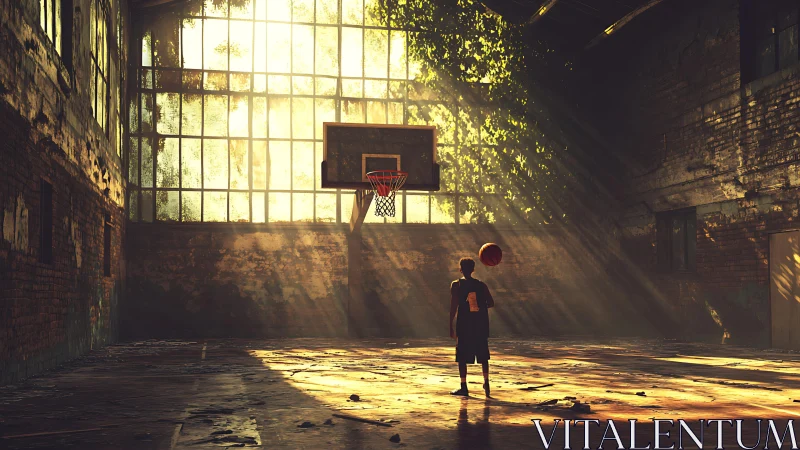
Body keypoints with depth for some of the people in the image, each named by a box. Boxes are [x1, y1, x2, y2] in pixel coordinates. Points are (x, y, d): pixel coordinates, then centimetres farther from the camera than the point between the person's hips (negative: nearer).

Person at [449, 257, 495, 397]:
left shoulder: (456, 285, -3)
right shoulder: (481, 285, 4)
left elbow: (453, 306, -8)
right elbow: (491, 303, 2)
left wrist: (450, 326, -5)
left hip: (464, 324, -2)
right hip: (481, 324, 2)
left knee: (462, 356, 4)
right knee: (483, 355, 15)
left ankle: (464, 387, 4)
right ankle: (486, 381, 6)